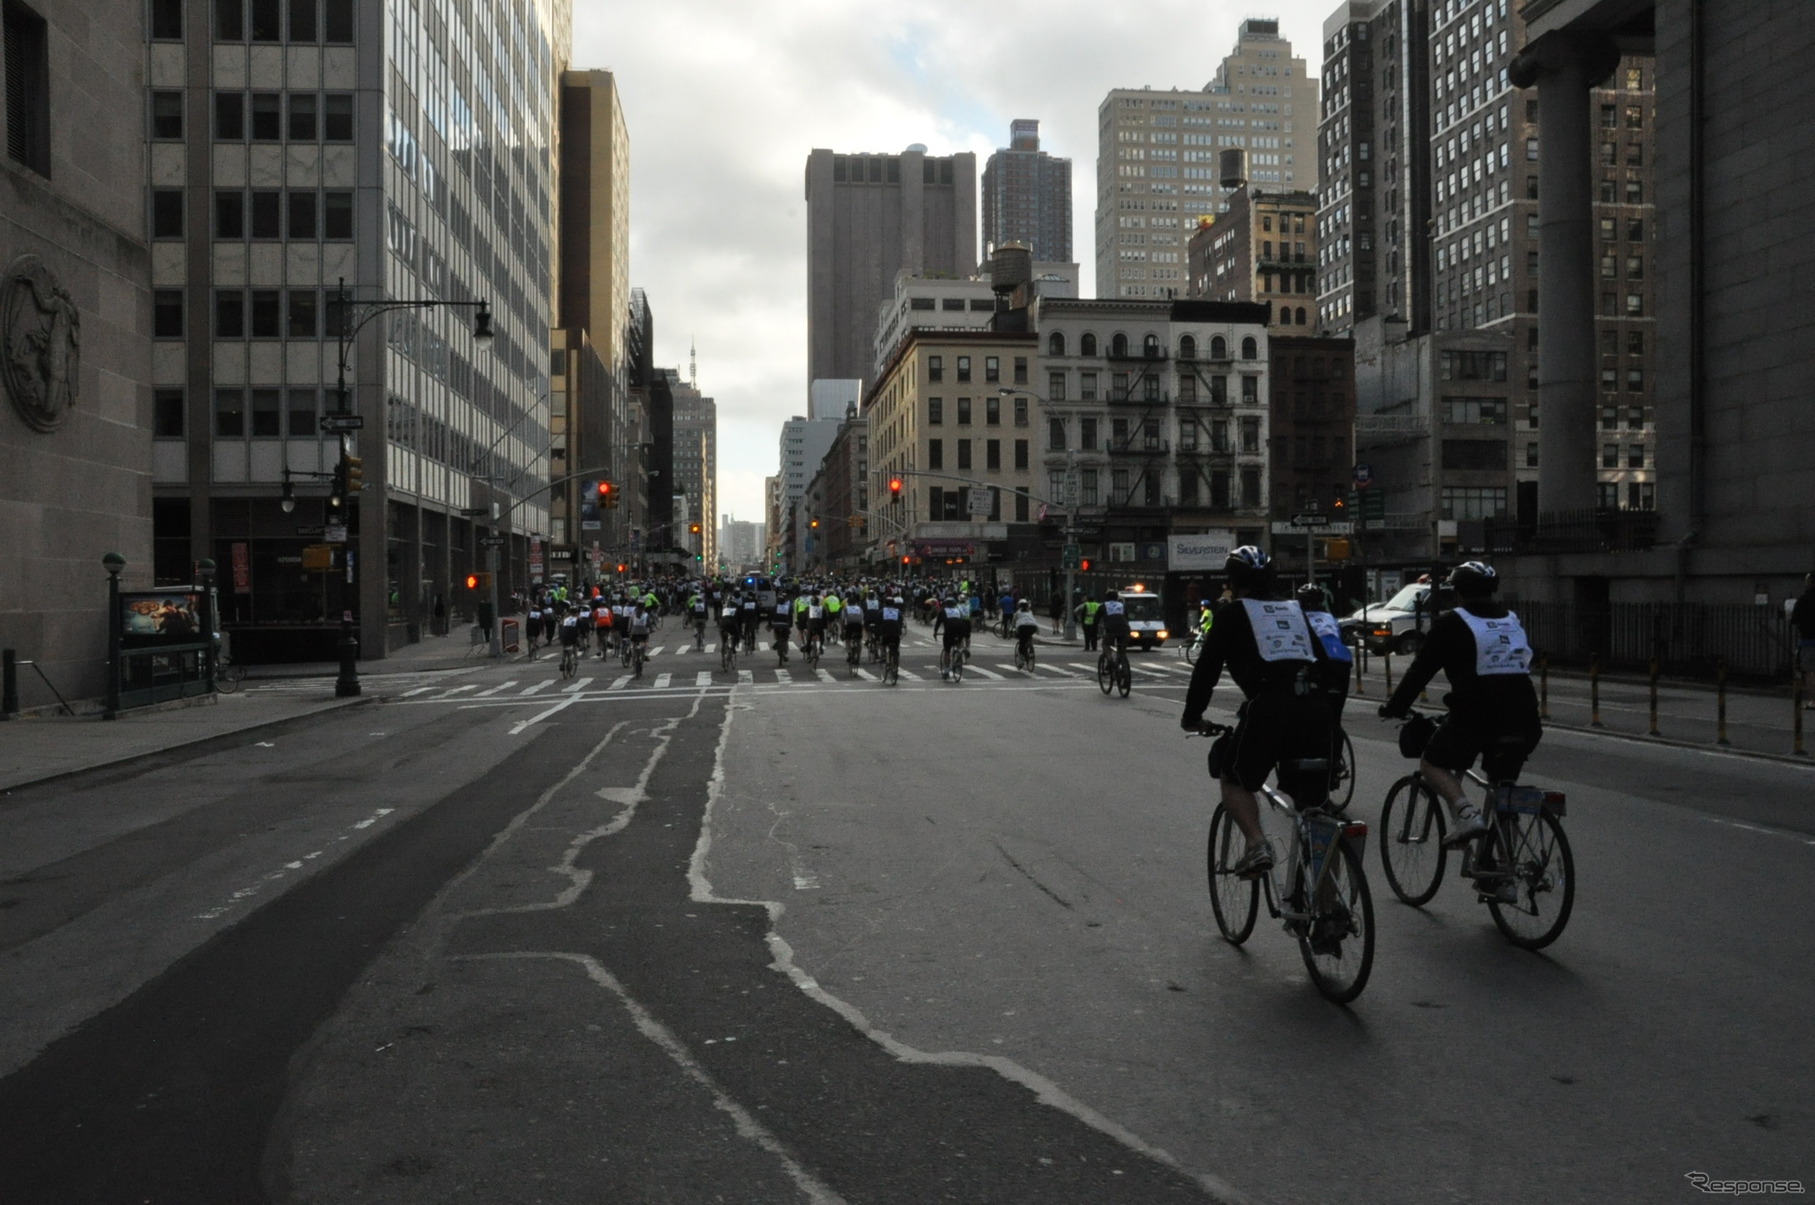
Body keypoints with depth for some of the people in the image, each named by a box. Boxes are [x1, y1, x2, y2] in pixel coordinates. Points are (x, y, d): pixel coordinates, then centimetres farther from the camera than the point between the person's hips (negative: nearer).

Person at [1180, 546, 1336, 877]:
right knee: (1314, 801, 17)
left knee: (1234, 781, 15)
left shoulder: (1232, 613, 12)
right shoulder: (1294, 611, 27)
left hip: (1268, 708, -5)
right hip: (1315, 710, 5)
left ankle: (1257, 844, -6)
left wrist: (1191, 717, 22)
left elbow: (1207, 667, 10)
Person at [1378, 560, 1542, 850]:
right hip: (1522, 718, 6)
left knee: (1433, 764, 12)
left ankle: (1466, 812, -12)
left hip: (1475, 716, -6)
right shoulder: (1514, 622, 19)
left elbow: (1421, 670, 1)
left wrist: (1395, 707, 12)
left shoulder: (1451, 624, 1)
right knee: (1503, 784, 21)